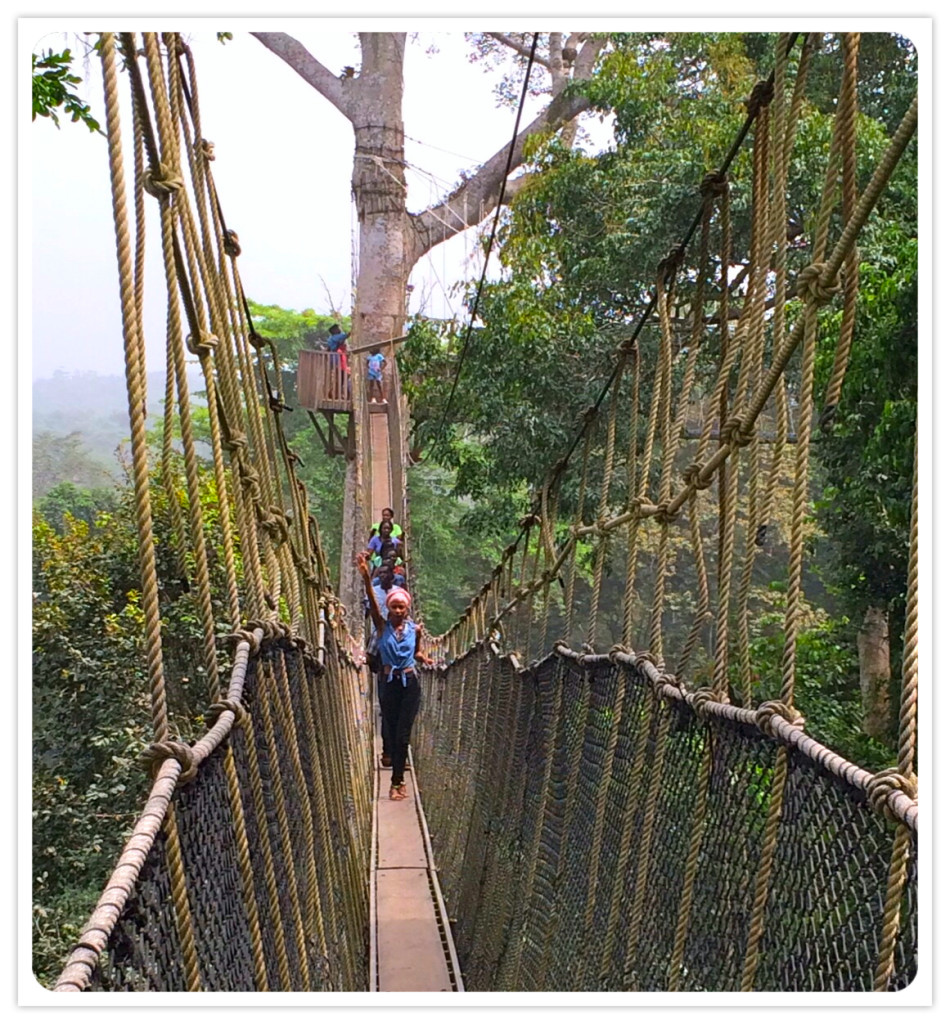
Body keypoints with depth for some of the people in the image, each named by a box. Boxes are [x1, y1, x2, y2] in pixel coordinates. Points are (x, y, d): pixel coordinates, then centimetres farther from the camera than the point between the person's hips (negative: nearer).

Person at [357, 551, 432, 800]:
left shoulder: (415, 629, 0)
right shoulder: (382, 625, -4)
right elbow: (372, 602, -20)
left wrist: (425, 659, -4)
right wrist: (366, 577, -35)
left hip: (410, 683, 0)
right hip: (388, 683, 0)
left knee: (403, 733, -3)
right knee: (391, 731, 8)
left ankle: (397, 781, 2)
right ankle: (399, 779, 20)